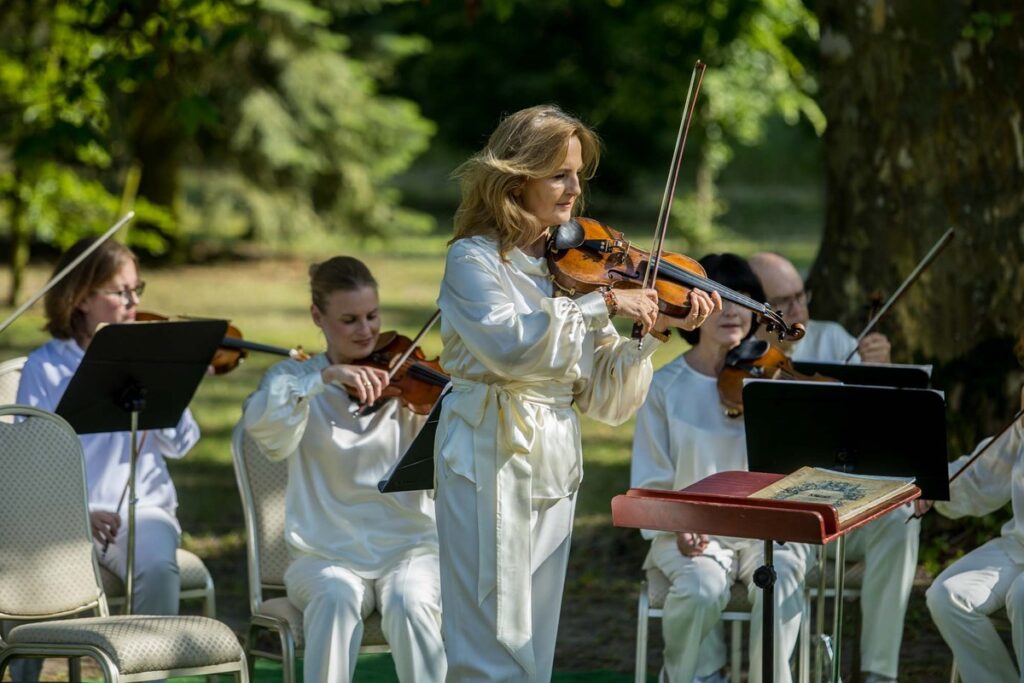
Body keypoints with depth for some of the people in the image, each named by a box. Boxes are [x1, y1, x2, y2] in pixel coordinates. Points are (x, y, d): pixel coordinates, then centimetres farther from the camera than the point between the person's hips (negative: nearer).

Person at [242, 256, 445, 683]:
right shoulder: (294, 379, 7)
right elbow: (262, 429, -17)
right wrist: (323, 378, -28)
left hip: (408, 547, 0)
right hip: (325, 554, 0)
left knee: (409, 602, -31)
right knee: (335, 598, -33)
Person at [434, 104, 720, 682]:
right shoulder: (474, 260, -5)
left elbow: (604, 398, 7)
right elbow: (512, 346, -25)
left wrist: (655, 332, -7)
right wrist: (605, 303, -22)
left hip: (557, 463, 6)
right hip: (491, 459, -6)